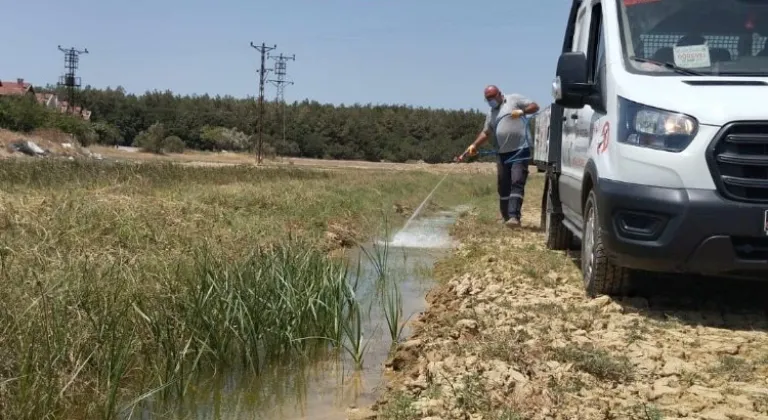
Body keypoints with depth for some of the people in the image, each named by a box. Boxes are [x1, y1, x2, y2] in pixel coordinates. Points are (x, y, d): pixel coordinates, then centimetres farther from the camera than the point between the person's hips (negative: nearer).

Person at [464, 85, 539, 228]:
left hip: (520, 151, -7)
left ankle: (514, 217, -23)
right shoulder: (491, 114, 20)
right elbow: (486, 132, 21)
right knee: (503, 186, 9)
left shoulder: (514, 99, 4)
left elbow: (535, 106, 2)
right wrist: (474, 145, 7)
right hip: (502, 154, 7)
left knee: (517, 183, -15)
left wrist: (522, 111, -16)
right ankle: (506, 216, 19)